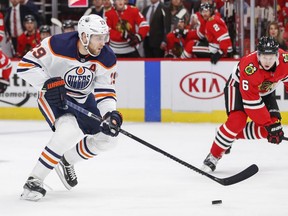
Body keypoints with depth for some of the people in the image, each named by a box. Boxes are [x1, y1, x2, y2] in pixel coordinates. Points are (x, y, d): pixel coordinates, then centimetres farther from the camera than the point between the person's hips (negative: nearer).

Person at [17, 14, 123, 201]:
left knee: (107, 138, 3)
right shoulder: (57, 45, -28)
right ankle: (34, 180, -26)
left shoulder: (107, 59, -15)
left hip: (84, 100, 6)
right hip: (54, 96, -6)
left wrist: (111, 114, -29)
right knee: (70, 131, -32)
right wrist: (48, 83, -34)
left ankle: (66, 160, 26)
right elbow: (26, 65, -23)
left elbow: (105, 92, -11)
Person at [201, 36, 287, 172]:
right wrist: (270, 124, -33)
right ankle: (213, 156, -12)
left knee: (273, 122, -10)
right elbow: (251, 102, -35)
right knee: (237, 121, -26)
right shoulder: (249, 67, -40)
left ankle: (234, 135, 5)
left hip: (265, 91, 6)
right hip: (238, 86, -6)